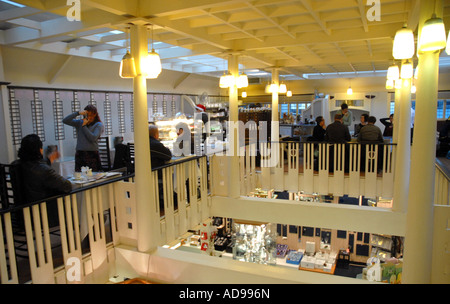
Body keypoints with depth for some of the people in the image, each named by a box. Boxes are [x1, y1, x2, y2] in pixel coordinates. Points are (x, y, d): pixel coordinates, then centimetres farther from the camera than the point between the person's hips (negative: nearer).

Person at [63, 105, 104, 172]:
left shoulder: (98, 125, 1)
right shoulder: (79, 123, 12)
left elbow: (93, 138, -12)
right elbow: (65, 121, 0)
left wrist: (84, 126, -6)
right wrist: (78, 113, -8)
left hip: (92, 154, -3)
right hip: (79, 154, 3)